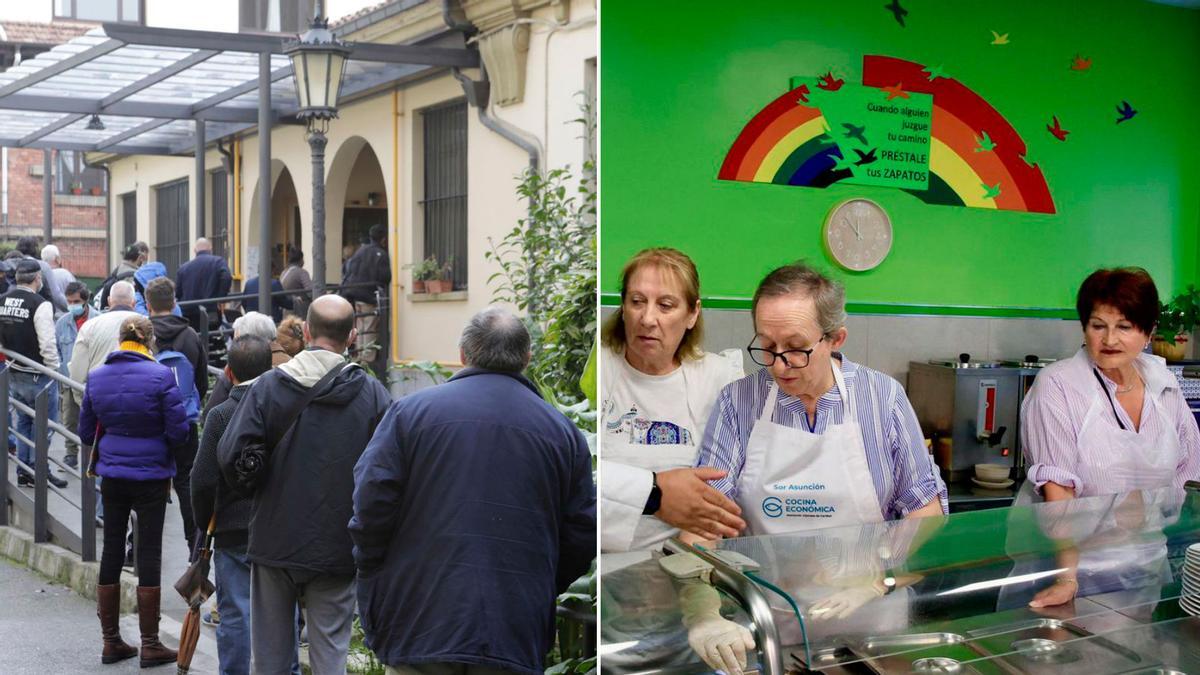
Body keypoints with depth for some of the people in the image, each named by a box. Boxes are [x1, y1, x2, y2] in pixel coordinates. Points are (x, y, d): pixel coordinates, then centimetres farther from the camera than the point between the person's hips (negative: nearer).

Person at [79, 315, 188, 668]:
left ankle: (111, 641, 18)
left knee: (112, 550, 12)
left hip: (112, 475, 4)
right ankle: (150, 645, 7)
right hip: (151, 475, -4)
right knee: (149, 553, 2)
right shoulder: (160, 376, -13)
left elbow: (86, 433, 8)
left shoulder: (96, 377, 1)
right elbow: (178, 431, -13)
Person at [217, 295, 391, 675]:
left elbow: (231, 457, -11)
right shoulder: (372, 394, -6)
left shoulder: (269, 386, -6)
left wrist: (254, 485, 10)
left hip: (274, 541, 1)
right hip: (338, 550, -1)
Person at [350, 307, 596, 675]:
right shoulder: (563, 430, 7)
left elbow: (370, 509, -5)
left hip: (419, 626, -1)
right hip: (517, 641, 2)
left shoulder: (409, 411, 1)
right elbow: (582, 537, 7)